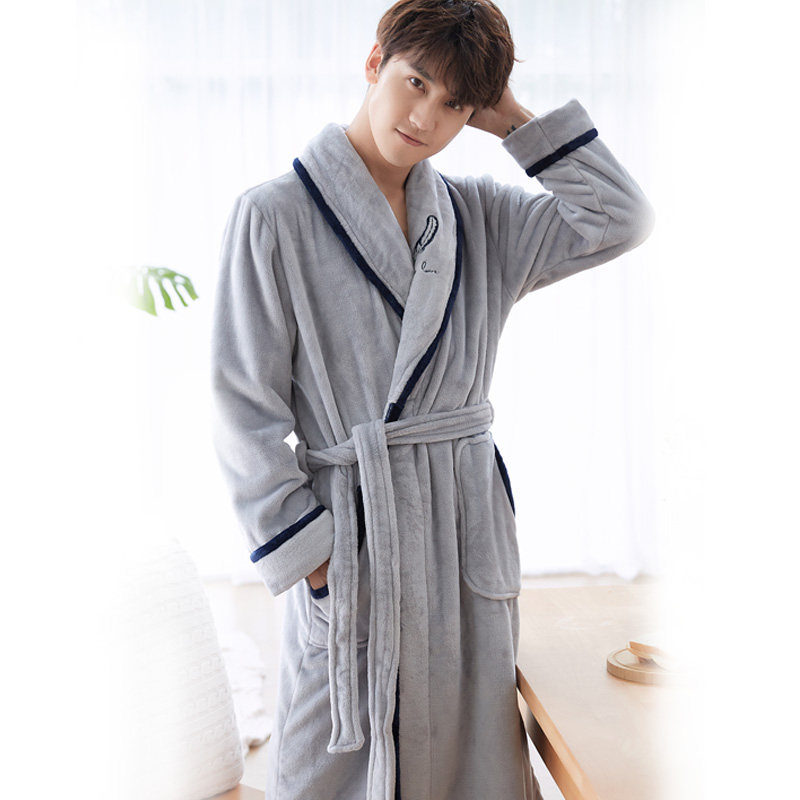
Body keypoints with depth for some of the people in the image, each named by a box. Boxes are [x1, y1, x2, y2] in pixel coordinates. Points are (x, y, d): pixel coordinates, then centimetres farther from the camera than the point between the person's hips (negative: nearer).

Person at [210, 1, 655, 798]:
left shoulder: (478, 216, 8)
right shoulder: (274, 214, -6)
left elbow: (620, 219, 4)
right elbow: (244, 405, -7)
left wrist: (514, 120, 1)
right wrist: (303, 553, -10)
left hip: (467, 526, 5)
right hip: (350, 530, -4)